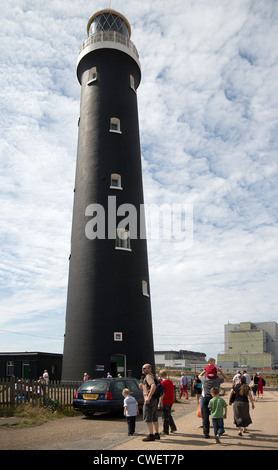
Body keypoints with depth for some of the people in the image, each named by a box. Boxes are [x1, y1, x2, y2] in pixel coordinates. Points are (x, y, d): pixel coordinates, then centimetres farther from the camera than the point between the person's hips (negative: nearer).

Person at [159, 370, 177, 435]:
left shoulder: (162, 383, -16)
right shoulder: (170, 382, 6)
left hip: (165, 402, -7)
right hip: (170, 401, 7)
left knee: (165, 417, 2)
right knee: (169, 415, 22)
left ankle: (165, 431, 9)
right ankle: (173, 428, 25)